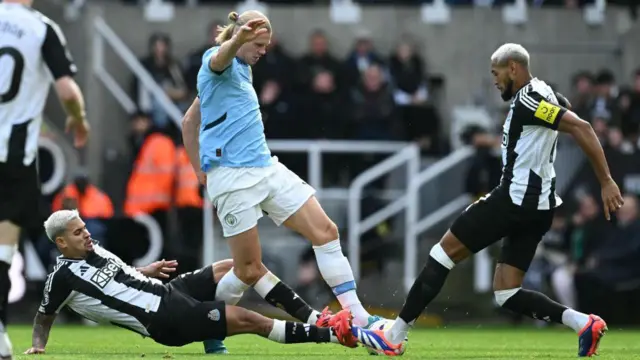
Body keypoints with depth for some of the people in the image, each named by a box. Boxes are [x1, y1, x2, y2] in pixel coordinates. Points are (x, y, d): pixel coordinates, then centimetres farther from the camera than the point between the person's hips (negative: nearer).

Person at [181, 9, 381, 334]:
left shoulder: (241, 69, 20)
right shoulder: (216, 62, -6)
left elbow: (189, 121, 28)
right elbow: (221, 56, -36)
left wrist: (200, 170, 24)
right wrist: (237, 39, -59)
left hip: (266, 168, 9)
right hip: (233, 176, -9)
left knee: (325, 230, -4)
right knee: (249, 271, -7)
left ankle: (356, 316, -5)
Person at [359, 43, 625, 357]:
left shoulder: (527, 100, -13)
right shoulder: (539, 96, 16)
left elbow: (580, 127, -23)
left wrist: (606, 181, -24)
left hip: (514, 199, -10)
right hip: (537, 207, 10)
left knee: (446, 250, 1)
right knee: (505, 293, 9)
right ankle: (582, 322, -7)